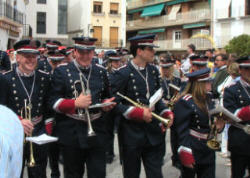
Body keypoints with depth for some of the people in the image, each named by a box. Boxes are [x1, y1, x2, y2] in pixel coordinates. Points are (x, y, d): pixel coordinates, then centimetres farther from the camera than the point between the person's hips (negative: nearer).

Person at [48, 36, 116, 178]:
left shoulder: (101, 71, 11)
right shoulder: (62, 71, -1)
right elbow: (54, 102, -6)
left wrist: (106, 104, -1)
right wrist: (75, 103, -21)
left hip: (97, 131, 3)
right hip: (72, 133, -3)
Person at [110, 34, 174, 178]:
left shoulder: (154, 71, 8)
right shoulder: (122, 74, -12)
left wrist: (167, 113, 0)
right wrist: (139, 113, -21)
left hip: (154, 132, 5)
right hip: (132, 134, -5)